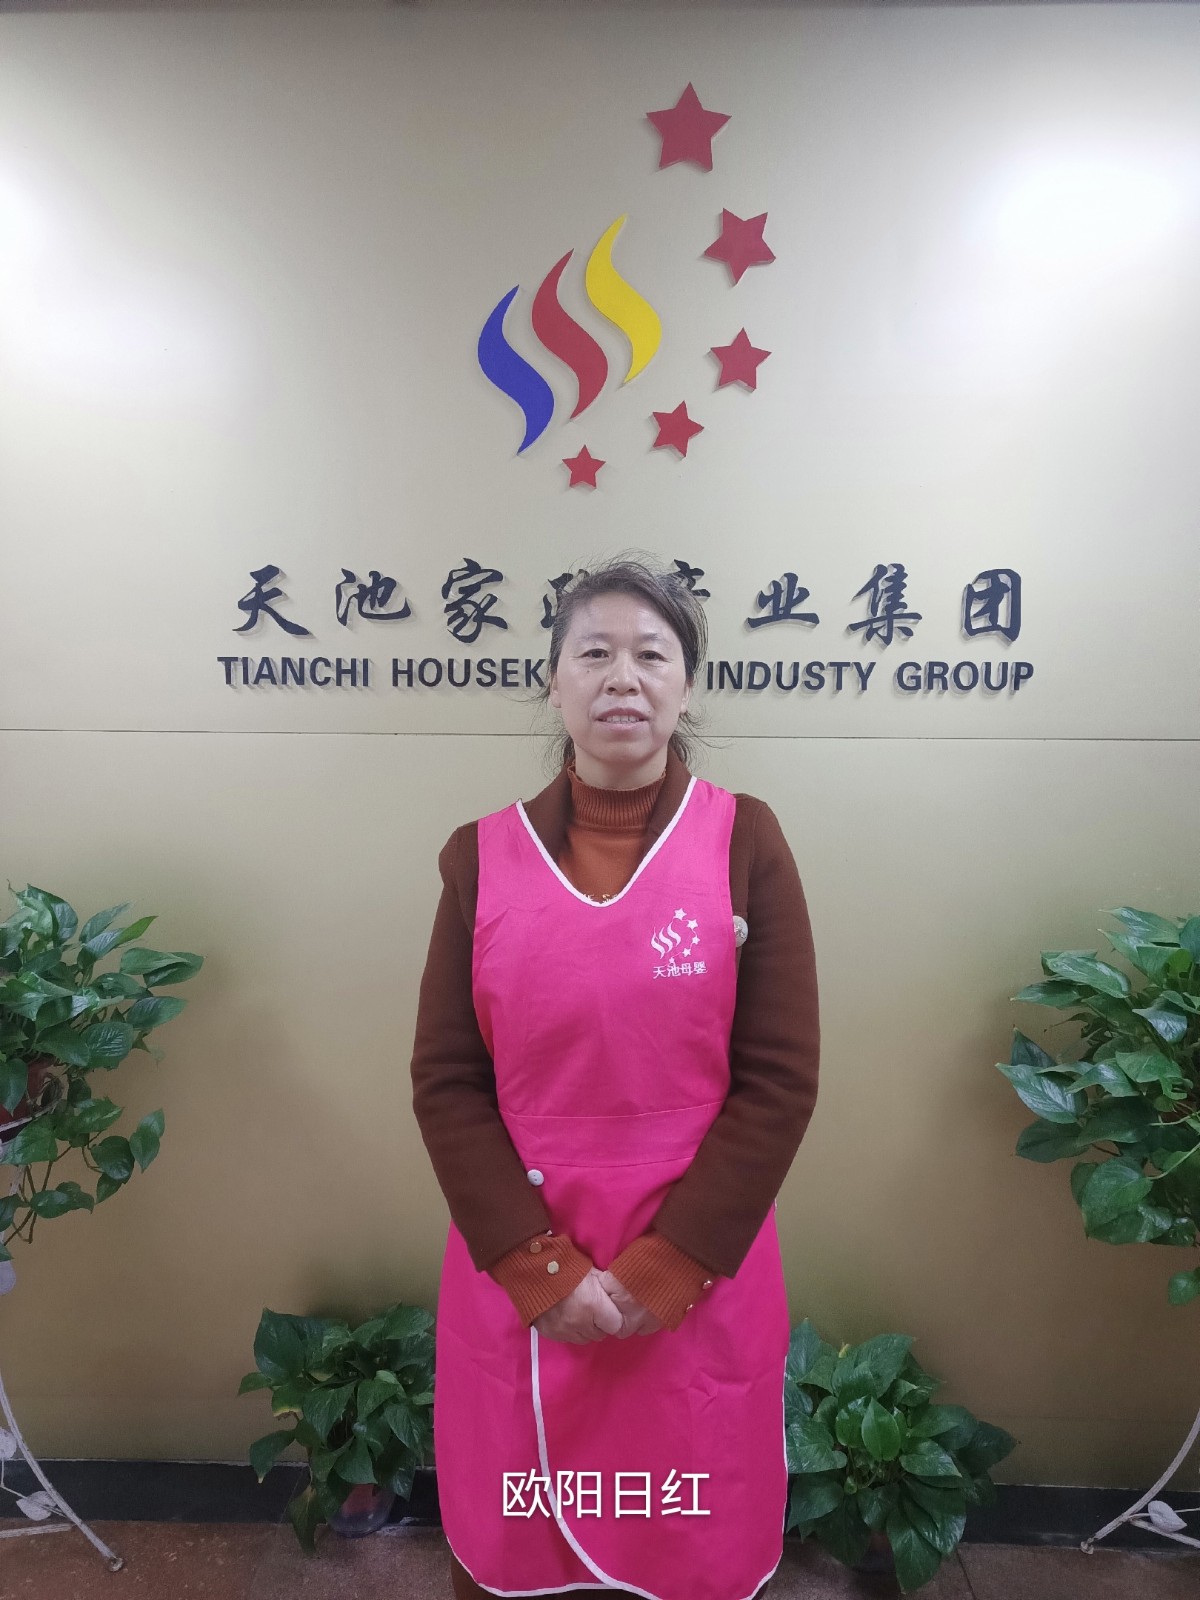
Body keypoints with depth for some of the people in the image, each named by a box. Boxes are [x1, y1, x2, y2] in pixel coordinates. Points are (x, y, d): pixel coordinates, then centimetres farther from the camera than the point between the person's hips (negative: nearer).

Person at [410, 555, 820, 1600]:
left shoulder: (744, 840, -6)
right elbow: (446, 1080, -4)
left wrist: (661, 1273, -11)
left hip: (699, 1288, -1)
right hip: (516, 1281, 1)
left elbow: (780, 1079, -9)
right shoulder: (485, 855, -3)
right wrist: (541, 1268, -10)